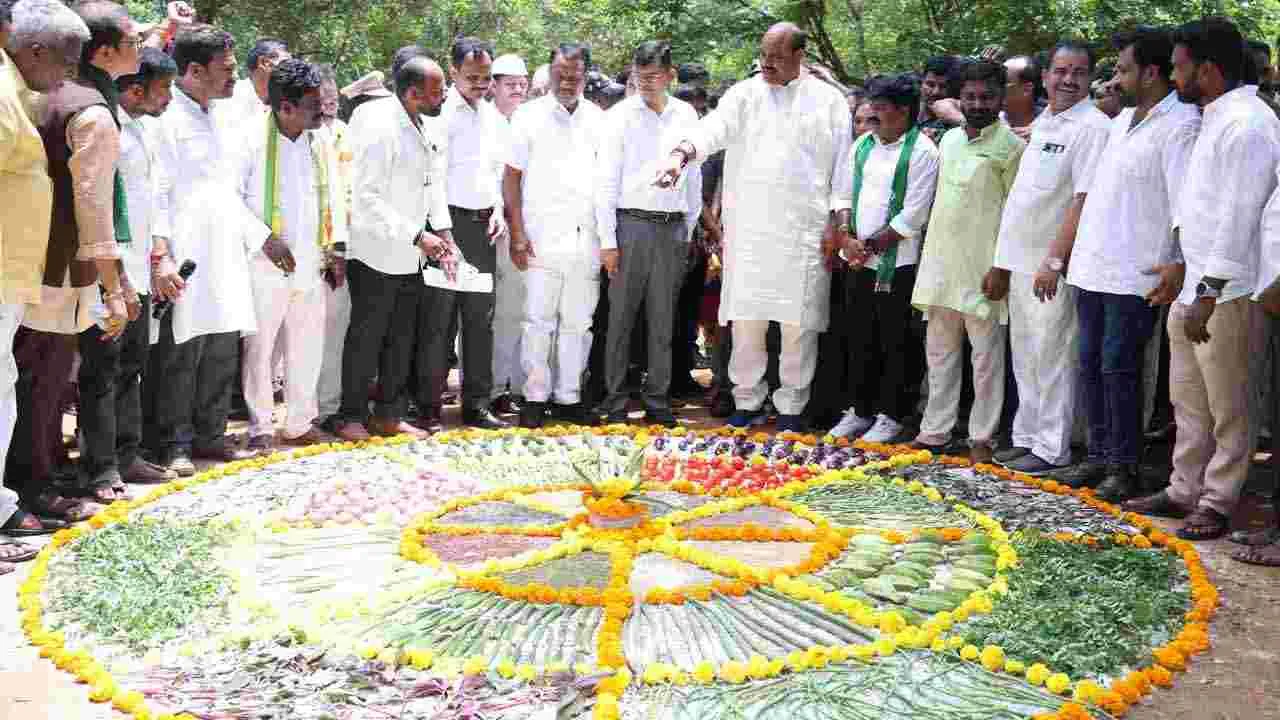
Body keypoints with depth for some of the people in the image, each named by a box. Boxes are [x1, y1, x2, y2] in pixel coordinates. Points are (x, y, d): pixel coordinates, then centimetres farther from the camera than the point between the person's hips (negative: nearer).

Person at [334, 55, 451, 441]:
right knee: (366, 337, 3)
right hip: (376, 254, -8)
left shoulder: (431, 129, 5)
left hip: (411, 258, 8)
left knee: (401, 338, 14)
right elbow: (369, 200, -23)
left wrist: (442, 231, -1)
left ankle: (389, 415, 25)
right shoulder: (379, 128, -20)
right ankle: (352, 416, 16)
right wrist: (418, 236, -24)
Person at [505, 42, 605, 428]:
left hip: (586, 238, 3)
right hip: (543, 237, -3)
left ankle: (569, 397, 16)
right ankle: (535, 397, 6)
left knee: (578, 321, 7)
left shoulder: (598, 119, 12)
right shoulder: (529, 116, 3)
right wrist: (517, 233, -7)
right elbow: (512, 177, 1)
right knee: (538, 319, -3)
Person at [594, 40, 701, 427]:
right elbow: (606, 181, -3)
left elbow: (694, 176, 15)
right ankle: (616, 400, 8)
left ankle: (658, 400, 14)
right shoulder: (620, 117, -1)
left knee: (663, 320, 7)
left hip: (673, 228, 3)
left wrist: (689, 228, 12)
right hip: (631, 224, -3)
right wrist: (607, 240, -8)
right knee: (621, 316, 0)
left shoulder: (686, 115, 8)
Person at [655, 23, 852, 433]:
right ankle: (748, 402, 18)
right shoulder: (745, 95, 6)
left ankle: (791, 407, 15)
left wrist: (838, 222, -1)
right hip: (750, 229, 1)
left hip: (805, 230, -1)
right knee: (746, 319, 4)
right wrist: (681, 153, -31)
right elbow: (713, 128, -11)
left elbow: (842, 163, 6)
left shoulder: (828, 100, 6)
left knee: (799, 323, 2)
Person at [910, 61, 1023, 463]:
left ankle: (982, 436, 10)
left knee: (986, 354, 2)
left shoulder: (1010, 147, -7)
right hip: (940, 262, 6)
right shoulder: (949, 139, 11)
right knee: (939, 350, 12)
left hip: (982, 266, -6)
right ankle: (935, 430, 22)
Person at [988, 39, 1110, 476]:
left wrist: (1054, 261, -22)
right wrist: (1001, 264, 16)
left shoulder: (1092, 126, -11)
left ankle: (1052, 449, 5)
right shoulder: (1041, 124, 14)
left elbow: (1083, 199, -18)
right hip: (1021, 261, 8)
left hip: (1053, 265, -8)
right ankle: (1026, 438, 24)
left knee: (1052, 358, -3)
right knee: (1025, 358, 14)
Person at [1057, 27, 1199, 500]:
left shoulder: (1180, 125, -11)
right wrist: (1069, 252, 20)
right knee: (1090, 364, 12)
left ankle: (1123, 466, 7)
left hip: (1134, 275, -8)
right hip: (1092, 267, 8)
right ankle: (1098, 456, 22)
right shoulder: (1122, 120, 15)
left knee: (1118, 369, -4)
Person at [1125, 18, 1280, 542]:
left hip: (1226, 295, -10)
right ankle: (1184, 491, 27)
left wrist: (1207, 295, -22)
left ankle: (1216, 503, 13)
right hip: (1193, 288, 10)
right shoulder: (1214, 119, 13)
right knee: (1188, 400, 17)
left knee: (1227, 408, 3)